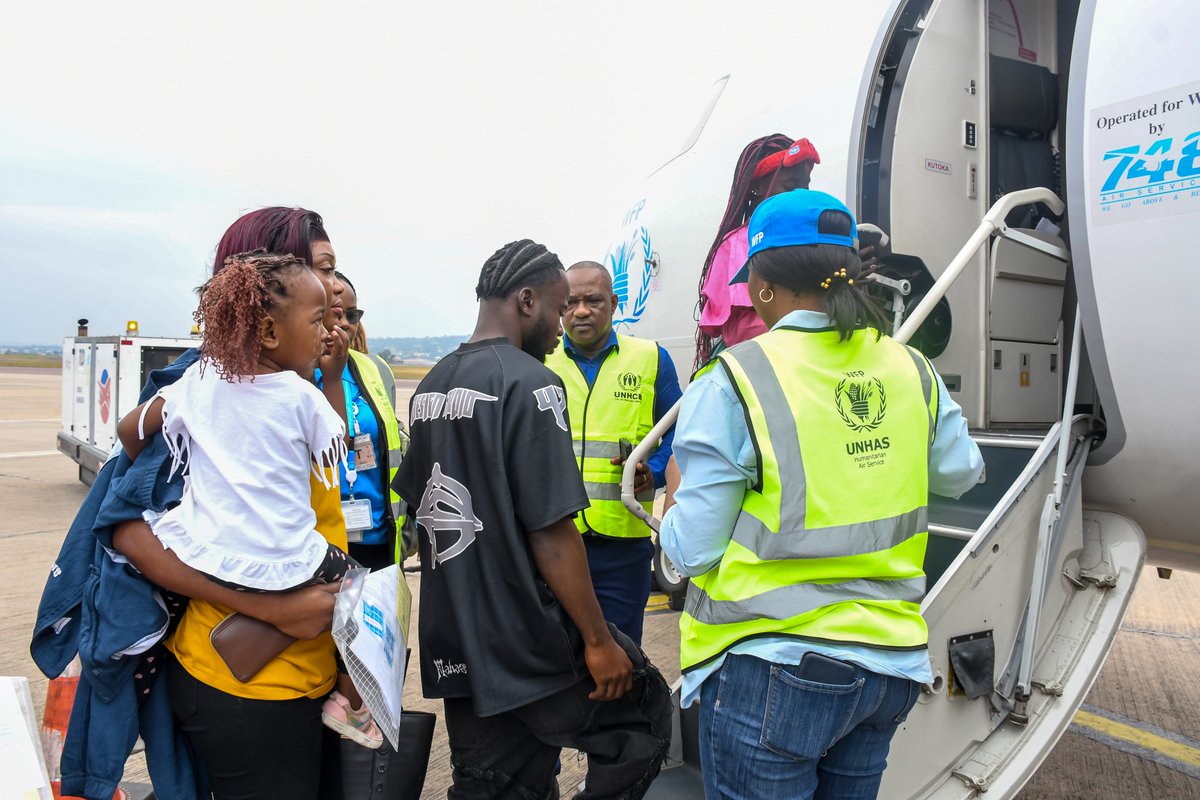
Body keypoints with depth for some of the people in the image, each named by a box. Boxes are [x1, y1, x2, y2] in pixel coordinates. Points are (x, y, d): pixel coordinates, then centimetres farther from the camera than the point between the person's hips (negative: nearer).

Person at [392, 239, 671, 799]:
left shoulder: (430, 388, 9)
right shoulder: (529, 382, -16)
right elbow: (551, 533, -20)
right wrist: (598, 641, -13)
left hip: (455, 646, 8)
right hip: (531, 646, -7)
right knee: (645, 712, 14)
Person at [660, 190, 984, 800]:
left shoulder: (732, 382, -16)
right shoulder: (912, 370, 1)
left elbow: (692, 551, -14)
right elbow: (960, 474, 19)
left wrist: (675, 493, 6)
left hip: (772, 673, -5)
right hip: (890, 666, 6)